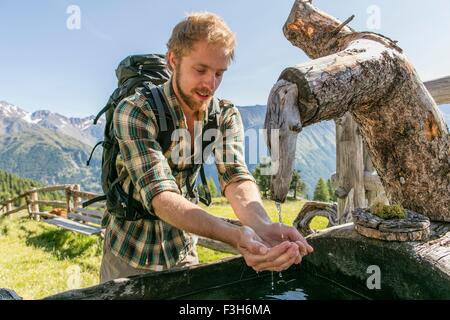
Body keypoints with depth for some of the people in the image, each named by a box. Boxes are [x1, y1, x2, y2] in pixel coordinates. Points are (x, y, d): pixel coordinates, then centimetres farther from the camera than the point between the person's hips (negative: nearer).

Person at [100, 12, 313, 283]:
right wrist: (236, 236, -48)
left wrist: (262, 226, -44)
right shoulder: (134, 112, -24)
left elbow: (236, 176, -23)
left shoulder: (226, 116, -10)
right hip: (130, 256, -3)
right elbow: (161, 195, -34)